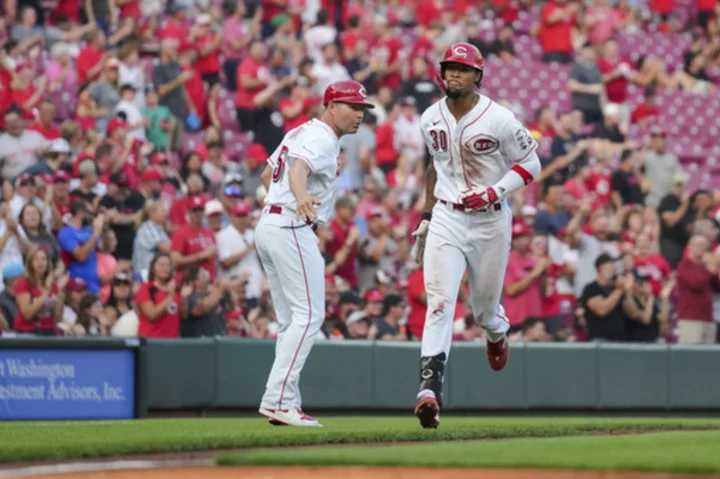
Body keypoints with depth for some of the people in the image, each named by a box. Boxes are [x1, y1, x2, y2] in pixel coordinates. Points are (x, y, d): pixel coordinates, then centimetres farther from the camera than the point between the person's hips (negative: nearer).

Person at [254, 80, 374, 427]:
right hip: (292, 230, -10)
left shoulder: (300, 133, 19)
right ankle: (278, 399, -20)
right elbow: (298, 169, -33)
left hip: (267, 226, 10)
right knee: (309, 314, -13)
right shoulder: (323, 138, -12)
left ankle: (285, 403, 9)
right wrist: (302, 197, -52)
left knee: (292, 319, 12)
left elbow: (268, 174, 29)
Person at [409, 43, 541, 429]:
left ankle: (497, 332, 53)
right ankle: (430, 389, -22)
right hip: (446, 219, 2)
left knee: (484, 306, 13)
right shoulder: (431, 119, 2)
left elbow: (530, 164, -5)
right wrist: (427, 215, 16)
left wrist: (495, 192, -20)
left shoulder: (499, 120, -12)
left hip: (491, 220, -2)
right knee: (439, 302, -14)